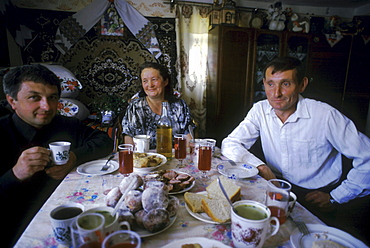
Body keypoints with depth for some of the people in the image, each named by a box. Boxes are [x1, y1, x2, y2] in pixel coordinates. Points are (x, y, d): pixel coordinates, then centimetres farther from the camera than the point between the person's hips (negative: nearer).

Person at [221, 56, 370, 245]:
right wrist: (260, 166, -20)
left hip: (319, 196, -2)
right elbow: (229, 144, -6)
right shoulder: (260, 111, -5)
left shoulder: (325, 115, -16)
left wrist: (335, 197, -8)